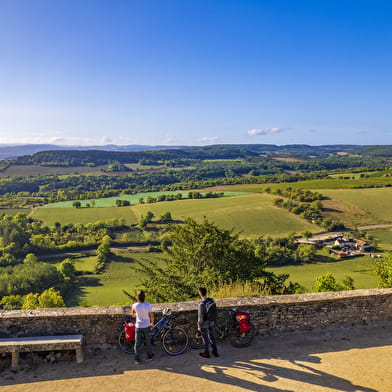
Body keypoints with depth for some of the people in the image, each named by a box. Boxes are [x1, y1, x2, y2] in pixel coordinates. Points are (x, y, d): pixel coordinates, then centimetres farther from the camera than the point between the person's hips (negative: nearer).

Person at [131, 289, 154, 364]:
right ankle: (149, 356, 32)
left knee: (137, 344, 11)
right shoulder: (148, 305, -16)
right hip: (147, 326, 1)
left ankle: (137, 360, 16)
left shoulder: (135, 306, -15)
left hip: (139, 327, -1)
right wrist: (152, 323, 10)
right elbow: (151, 316, -6)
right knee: (148, 342, 19)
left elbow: (133, 314, 3)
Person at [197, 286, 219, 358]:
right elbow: (214, 311, 3)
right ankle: (215, 352, 32)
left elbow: (200, 316, -22)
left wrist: (199, 326, -11)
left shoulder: (202, 304, -29)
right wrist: (214, 320, 17)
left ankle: (206, 353, 27)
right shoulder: (212, 300, -9)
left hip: (204, 323, -6)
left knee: (205, 338, 12)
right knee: (212, 336, 20)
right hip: (212, 322, 6)